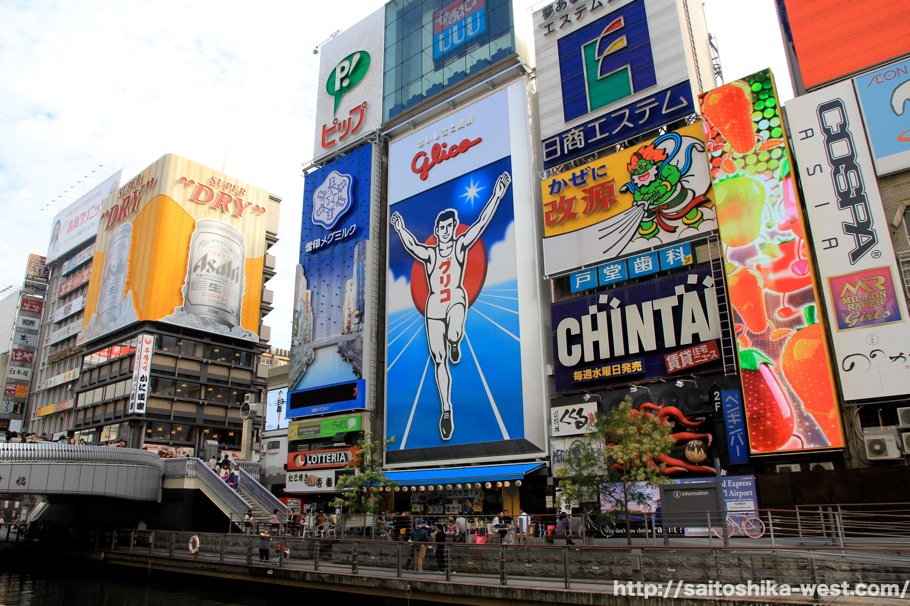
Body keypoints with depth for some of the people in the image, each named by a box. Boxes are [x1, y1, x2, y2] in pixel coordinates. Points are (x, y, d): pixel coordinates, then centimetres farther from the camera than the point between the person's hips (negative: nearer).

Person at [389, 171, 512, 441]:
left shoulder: (461, 245, 3)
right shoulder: (429, 253, 5)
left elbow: (481, 223, -6)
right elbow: (412, 246, -13)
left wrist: (497, 196, -14)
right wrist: (400, 229, -29)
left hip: (456, 298, -2)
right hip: (434, 305, 2)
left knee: (453, 335, -35)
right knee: (439, 361, 3)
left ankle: (455, 344, 5)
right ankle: (446, 410, 15)